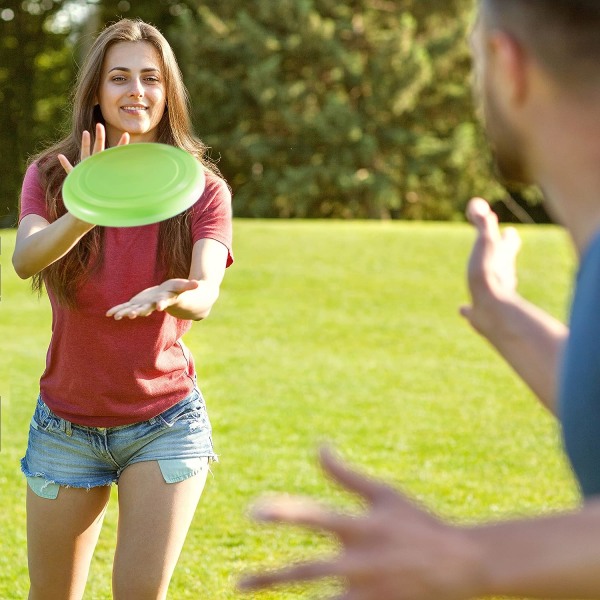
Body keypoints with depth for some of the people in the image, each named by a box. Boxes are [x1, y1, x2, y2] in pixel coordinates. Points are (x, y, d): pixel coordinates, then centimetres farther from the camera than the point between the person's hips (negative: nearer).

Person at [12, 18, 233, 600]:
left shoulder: (203, 190, -5)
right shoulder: (50, 175, -4)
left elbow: (205, 295, -21)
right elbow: (24, 259, -25)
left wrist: (170, 295, -46)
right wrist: (85, 213, -46)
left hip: (166, 422, -1)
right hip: (66, 424, 1)